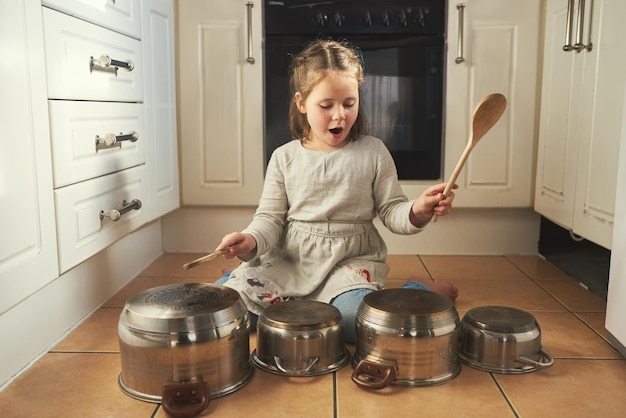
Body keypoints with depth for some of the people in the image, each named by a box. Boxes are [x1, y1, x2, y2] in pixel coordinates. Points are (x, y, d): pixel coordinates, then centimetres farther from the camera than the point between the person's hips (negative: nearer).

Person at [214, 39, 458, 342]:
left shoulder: (373, 153, -1)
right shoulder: (285, 158, 2)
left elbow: (391, 211, 1)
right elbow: (270, 218, 3)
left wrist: (418, 211, -22)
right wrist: (251, 242, -19)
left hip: (350, 261, -1)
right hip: (288, 260, 2)